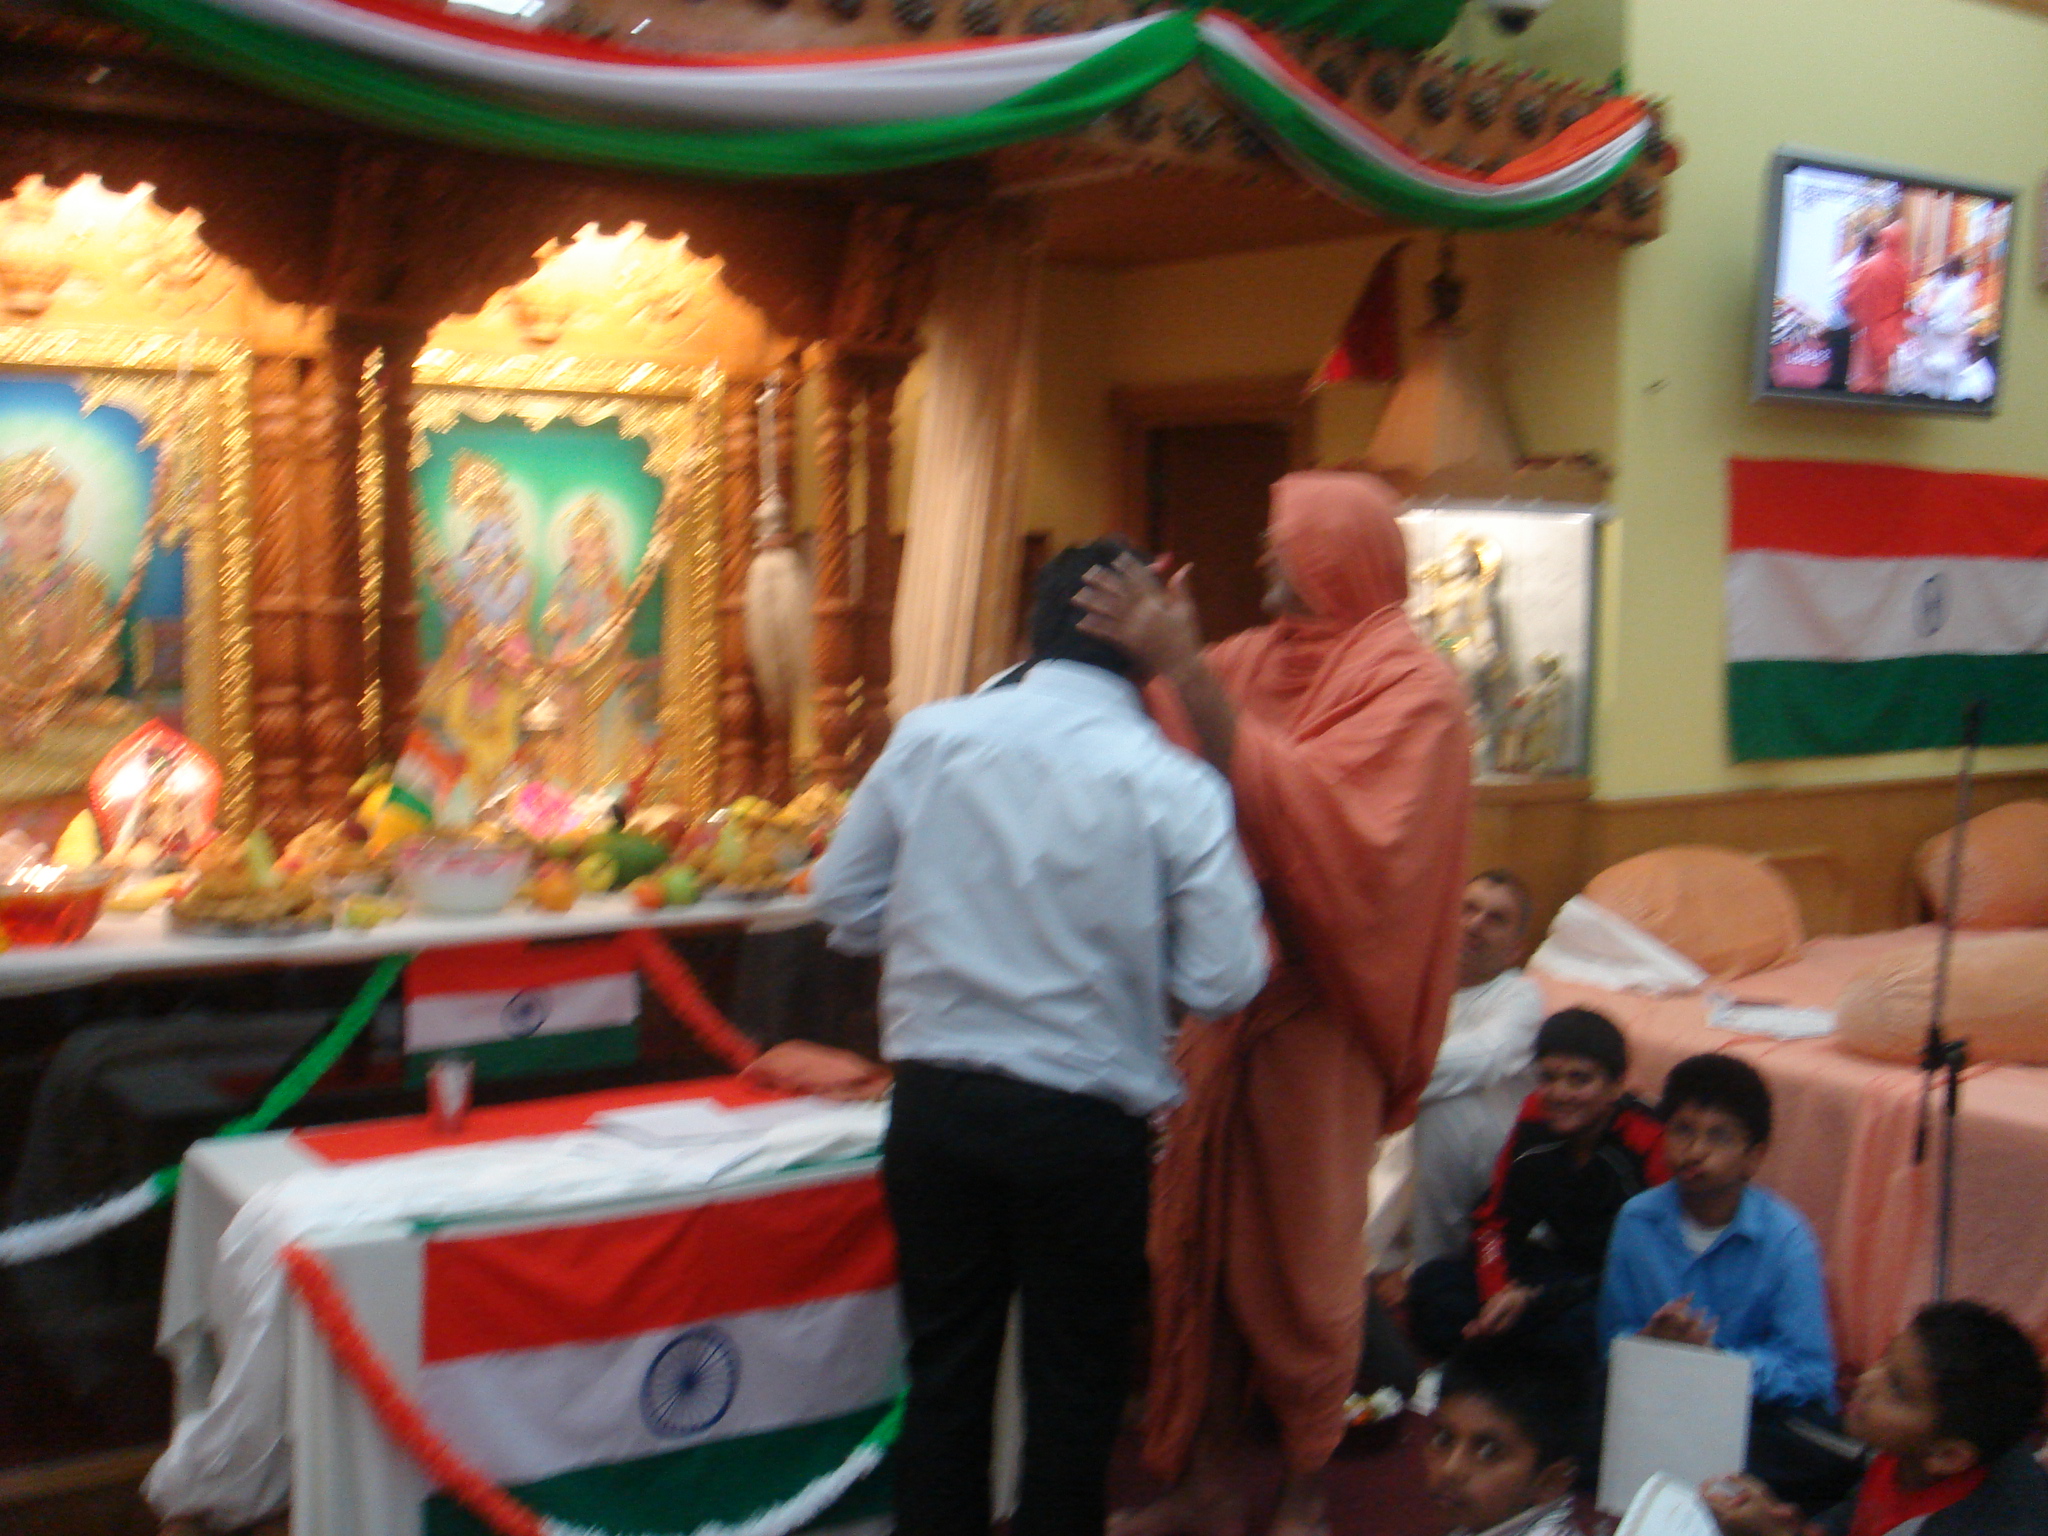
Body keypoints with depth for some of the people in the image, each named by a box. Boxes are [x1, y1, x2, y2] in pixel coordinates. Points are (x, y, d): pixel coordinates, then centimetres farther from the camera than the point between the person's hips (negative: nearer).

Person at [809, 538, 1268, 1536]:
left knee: (943, 1367, 17)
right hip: (1086, 1121, -2)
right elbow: (1223, 981, -11)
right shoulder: (1175, 786, -12)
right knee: (1073, 1381, 15)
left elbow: (843, 903, 2)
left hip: (936, 1104, 3)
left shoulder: (929, 737, -5)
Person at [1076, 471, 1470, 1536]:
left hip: (1317, 1008, -6)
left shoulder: (1409, 686, -10)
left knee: (1302, 1254, 5)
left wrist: (1184, 671, -29)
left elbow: (1299, 804, -25)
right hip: (1227, 994, 6)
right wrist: (1148, 650, -15)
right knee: (1203, 1237, 10)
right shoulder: (1254, 657, 10)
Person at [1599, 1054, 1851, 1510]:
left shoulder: (1784, 1238, -10)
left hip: (1764, 1407, -1)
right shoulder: (1637, 1220, -1)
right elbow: (1614, 1342, 3)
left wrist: (1714, 1357, -27)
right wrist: (1652, 1342, -21)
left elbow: (1810, 1375, -13)